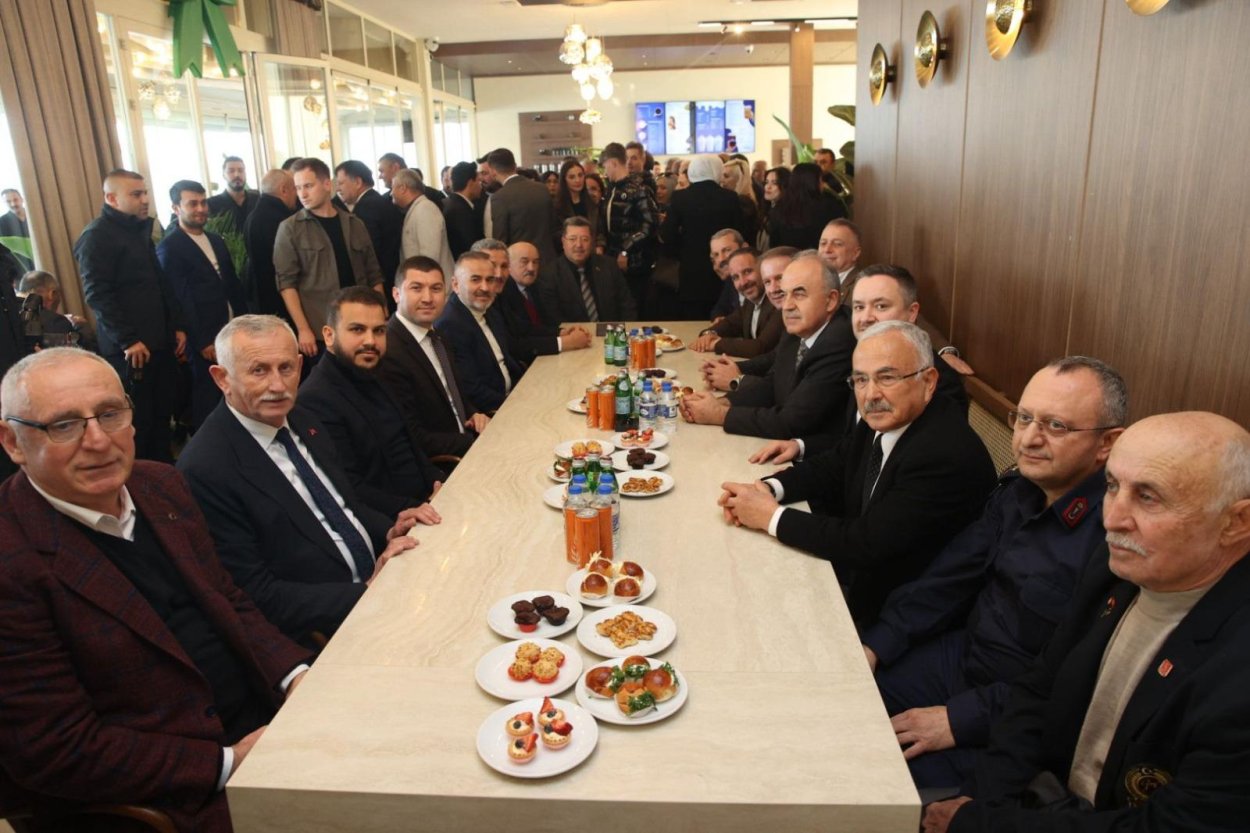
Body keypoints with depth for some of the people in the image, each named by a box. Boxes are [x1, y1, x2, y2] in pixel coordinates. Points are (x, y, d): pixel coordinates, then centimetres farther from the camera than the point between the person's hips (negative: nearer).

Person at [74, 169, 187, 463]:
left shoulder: (141, 229, 17)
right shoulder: (96, 236, -9)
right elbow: (97, 295, -15)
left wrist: (176, 326, 14)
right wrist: (128, 340, -18)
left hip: (160, 342, 8)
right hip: (130, 349, -7)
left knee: (162, 416, 12)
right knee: (137, 424, -2)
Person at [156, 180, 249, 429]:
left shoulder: (216, 240, 14)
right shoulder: (169, 248, -9)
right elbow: (180, 300, -13)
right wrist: (202, 342, -15)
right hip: (205, 339, -6)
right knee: (207, 401, 3)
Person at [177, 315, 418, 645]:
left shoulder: (301, 422, 7)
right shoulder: (205, 471, -17)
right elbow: (257, 597, -16)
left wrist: (389, 532, -3)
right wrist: (366, 592, -21)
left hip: (380, 575, 8)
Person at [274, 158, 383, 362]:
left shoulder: (355, 224, 9)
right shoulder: (290, 229, 0)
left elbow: (374, 275, 12)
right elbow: (286, 283, -5)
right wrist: (303, 329, -14)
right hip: (319, 332, -3)